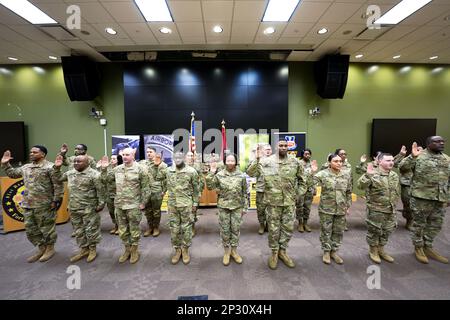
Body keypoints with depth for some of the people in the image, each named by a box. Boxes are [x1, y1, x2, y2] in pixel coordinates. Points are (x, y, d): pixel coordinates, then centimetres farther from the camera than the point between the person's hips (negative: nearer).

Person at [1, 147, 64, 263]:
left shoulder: (50, 167, -13)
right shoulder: (26, 167, 13)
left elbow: (58, 185, -15)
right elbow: (12, 173, 30)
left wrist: (56, 200, -16)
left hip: (44, 205, -8)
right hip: (28, 205, 8)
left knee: (47, 228, 4)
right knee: (31, 229, 15)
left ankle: (50, 248, 21)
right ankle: (41, 248, 30)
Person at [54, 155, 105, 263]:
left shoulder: (94, 174, -14)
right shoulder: (70, 173, 7)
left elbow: (100, 190, -14)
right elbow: (59, 178, 21)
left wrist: (101, 204, -14)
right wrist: (57, 168, 6)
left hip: (89, 208, -7)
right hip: (74, 208, 7)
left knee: (91, 229, 4)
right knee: (79, 230, 16)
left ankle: (92, 249, 22)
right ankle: (83, 249, 31)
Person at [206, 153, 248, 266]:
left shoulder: (241, 175, -3)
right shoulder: (219, 175, -5)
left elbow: (245, 193, 2)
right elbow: (209, 186, -9)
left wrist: (244, 207, 2)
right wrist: (211, 173, -17)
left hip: (237, 207, 1)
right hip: (223, 207, 0)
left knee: (236, 229, 11)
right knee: (224, 230, 9)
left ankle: (234, 251, 30)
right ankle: (226, 251, 28)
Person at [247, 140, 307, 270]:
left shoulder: (295, 162, 1)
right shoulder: (266, 161, -6)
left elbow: (302, 179, 13)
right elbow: (250, 173, -8)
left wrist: (299, 193, 5)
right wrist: (256, 159, -19)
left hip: (290, 202, 2)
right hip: (273, 201, -2)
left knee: (288, 228, 12)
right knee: (273, 229, 9)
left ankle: (282, 251, 33)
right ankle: (274, 252, 29)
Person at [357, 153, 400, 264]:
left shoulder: (395, 175, 7)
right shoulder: (373, 174, -15)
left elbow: (397, 192, 19)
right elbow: (361, 186, -29)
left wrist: (394, 204, 16)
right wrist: (367, 174, -40)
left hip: (391, 210, 7)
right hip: (375, 209, -6)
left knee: (387, 231, 16)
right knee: (374, 231, 6)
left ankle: (381, 250, 36)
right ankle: (373, 251, 26)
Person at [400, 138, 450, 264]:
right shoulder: (419, 157, -8)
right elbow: (402, 167, -18)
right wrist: (412, 156, -30)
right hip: (421, 197, -6)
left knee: (435, 225, 14)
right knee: (419, 224, 6)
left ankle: (428, 247, 31)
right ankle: (418, 248, 22)